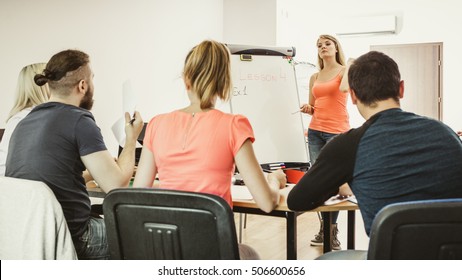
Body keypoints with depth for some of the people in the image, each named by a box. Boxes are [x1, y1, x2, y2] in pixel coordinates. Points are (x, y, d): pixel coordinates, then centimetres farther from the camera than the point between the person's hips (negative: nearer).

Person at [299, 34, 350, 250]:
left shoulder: (344, 70, 2)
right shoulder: (314, 77, 16)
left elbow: (344, 88, -22)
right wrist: (307, 109, 1)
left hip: (338, 131, -5)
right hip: (315, 131, 5)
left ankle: (333, 230, 6)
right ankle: (324, 228, 13)